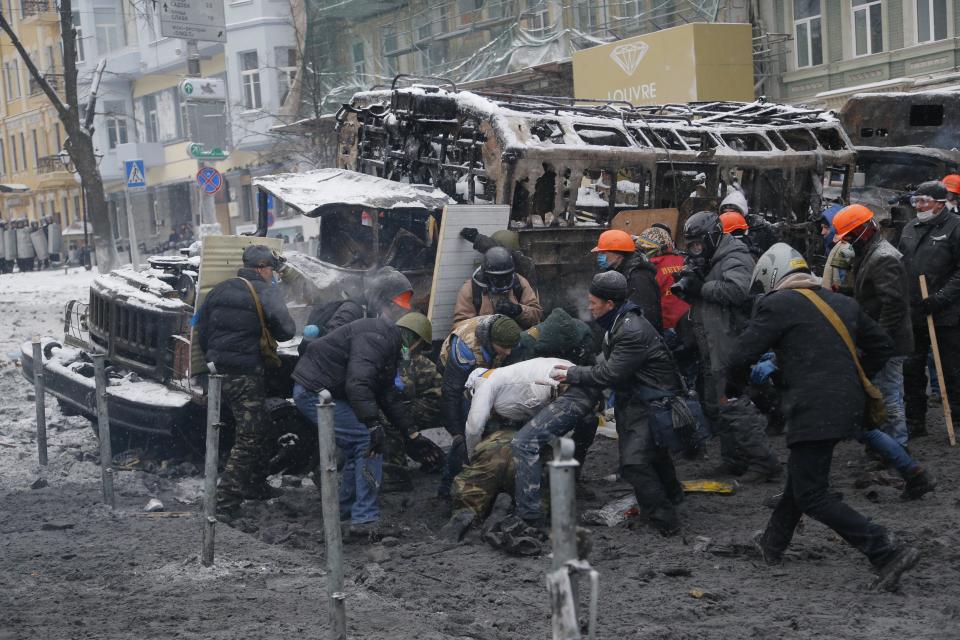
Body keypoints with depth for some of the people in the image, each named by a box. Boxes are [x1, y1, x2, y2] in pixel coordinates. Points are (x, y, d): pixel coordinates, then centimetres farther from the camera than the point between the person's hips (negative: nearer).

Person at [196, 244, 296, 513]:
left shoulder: (220, 290, 10)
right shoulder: (267, 293, -10)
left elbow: (201, 330, 13)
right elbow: (286, 330, -15)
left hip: (219, 372, 8)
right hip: (246, 377, -8)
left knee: (256, 430, 21)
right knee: (249, 436, -2)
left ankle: (256, 485, 29)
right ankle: (227, 496, -7)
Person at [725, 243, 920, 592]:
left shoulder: (776, 305, -7)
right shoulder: (842, 303, 14)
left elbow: (738, 358, -10)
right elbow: (882, 344, 20)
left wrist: (738, 379, 11)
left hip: (812, 412, -8)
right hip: (849, 405, 9)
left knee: (812, 495, -3)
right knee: (801, 475, 24)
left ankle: (887, 552, -11)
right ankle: (773, 543, 40)